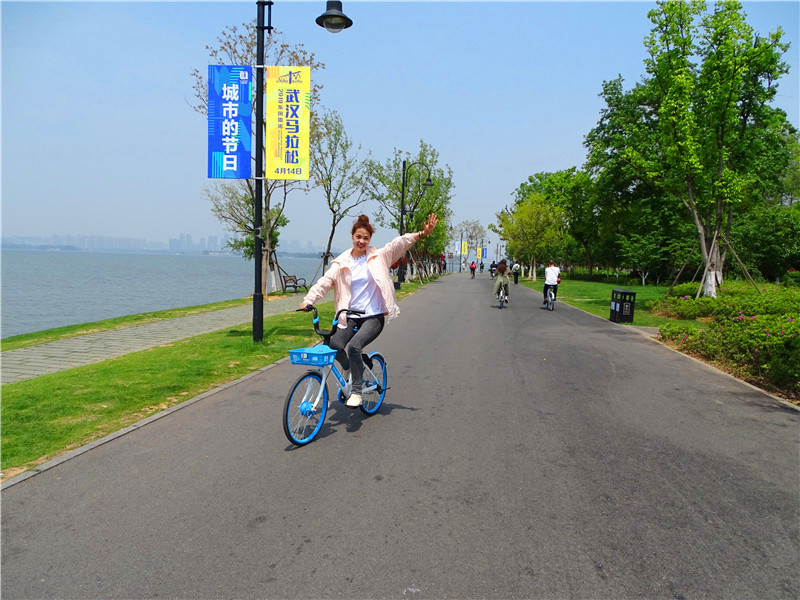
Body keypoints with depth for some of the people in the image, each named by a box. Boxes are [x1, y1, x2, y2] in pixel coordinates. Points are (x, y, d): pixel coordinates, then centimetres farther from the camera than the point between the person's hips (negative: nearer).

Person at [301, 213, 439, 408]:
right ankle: (354, 371, 16)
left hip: (374, 316, -3)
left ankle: (357, 391, -8)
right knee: (335, 347, -17)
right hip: (350, 317, 3)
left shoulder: (378, 257, 1)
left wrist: (423, 233, -22)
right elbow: (325, 281, -3)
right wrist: (308, 300, -17)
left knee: (354, 346, -26)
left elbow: (400, 243, -9)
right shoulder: (342, 262, 5)